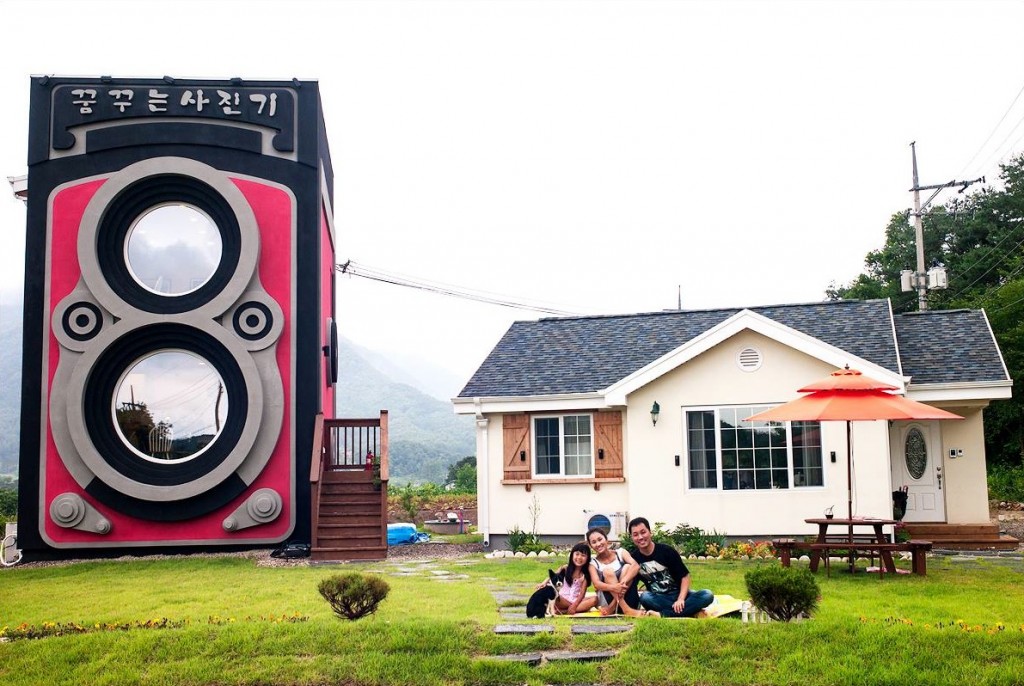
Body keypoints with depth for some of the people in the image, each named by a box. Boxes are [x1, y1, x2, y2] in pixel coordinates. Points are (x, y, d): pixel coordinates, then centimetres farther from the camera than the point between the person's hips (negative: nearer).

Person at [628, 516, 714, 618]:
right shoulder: (634, 559, -4)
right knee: (645, 597, -35)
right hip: (658, 598, 0)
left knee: (707, 595, -28)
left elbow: (685, 576, -8)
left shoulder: (667, 551, -10)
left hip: (678, 594, 0)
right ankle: (689, 611, -32)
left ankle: (662, 614, -35)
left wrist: (680, 599, -22)